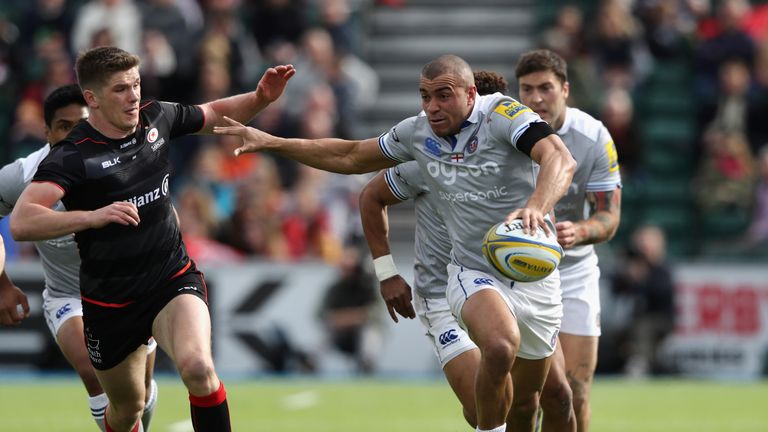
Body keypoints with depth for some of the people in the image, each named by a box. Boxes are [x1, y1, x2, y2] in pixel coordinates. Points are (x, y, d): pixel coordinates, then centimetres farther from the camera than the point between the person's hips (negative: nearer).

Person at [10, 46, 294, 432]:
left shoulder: (156, 118, -4)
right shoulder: (71, 156, -19)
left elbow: (216, 114, 18)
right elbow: (21, 223, -33)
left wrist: (260, 97, -2)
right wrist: (94, 216, -45)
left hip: (173, 279, 2)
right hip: (110, 297, -2)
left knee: (198, 367, -29)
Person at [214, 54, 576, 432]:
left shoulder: (503, 115, -17)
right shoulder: (418, 132, -2)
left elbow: (560, 160, -35)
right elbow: (351, 157, 15)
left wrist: (535, 207, -56)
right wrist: (271, 143, 9)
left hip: (534, 277, -1)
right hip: (473, 272, 1)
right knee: (500, 345, -33)